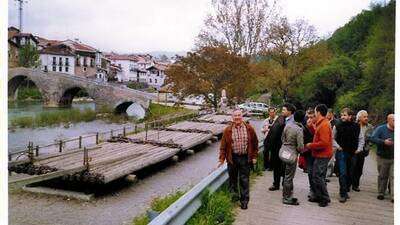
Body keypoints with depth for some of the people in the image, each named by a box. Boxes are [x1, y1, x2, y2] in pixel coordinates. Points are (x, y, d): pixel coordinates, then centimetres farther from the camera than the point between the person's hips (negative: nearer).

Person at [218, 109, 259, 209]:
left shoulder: (249, 129, 0)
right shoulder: (228, 130, -1)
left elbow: (255, 143, 6)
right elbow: (223, 145, 1)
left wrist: (254, 156, 3)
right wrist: (222, 159, -2)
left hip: (245, 158, 0)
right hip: (232, 158, 1)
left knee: (244, 180, 4)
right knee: (233, 178, 12)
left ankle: (244, 201, 14)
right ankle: (234, 193, 35)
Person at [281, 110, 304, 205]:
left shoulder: (288, 125, 1)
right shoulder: (299, 130, -19)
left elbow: (283, 138, 12)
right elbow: (300, 146, -19)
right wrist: (298, 150, 1)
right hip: (292, 154, -8)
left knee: (287, 175, 18)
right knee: (289, 176, 2)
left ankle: (286, 195, 29)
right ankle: (287, 198, 13)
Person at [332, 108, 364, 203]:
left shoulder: (356, 127, 1)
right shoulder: (337, 126, -6)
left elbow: (361, 139, 13)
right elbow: (332, 138, 3)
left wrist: (359, 149, 3)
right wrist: (337, 147, -8)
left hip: (352, 153, 3)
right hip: (341, 153, -3)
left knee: (350, 174, 11)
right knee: (343, 174, -7)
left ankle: (346, 190, 26)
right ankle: (343, 194, -2)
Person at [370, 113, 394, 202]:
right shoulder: (380, 129, -7)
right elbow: (372, 138, -16)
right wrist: (384, 142, -26)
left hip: (394, 158, 2)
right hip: (382, 157, -2)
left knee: (393, 177, -3)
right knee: (382, 176, 10)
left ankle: (394, 196, 1)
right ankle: (381, 193, 24)